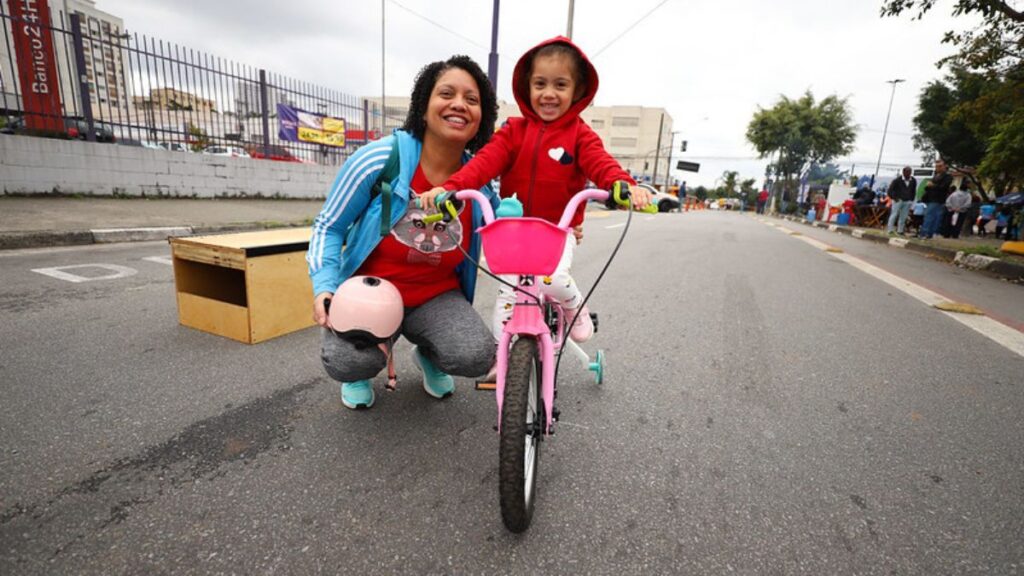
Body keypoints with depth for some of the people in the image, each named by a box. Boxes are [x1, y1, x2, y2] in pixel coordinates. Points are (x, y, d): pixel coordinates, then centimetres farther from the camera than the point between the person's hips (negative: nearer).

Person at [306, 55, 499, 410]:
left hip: (436, 297, 2)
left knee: (477, 356, -23)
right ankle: (360, 370, 13)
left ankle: (427, 354, 15)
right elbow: (328, 227, -6)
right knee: (348, 363, -29)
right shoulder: (381, 159, -15)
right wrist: (324, 288, -19)